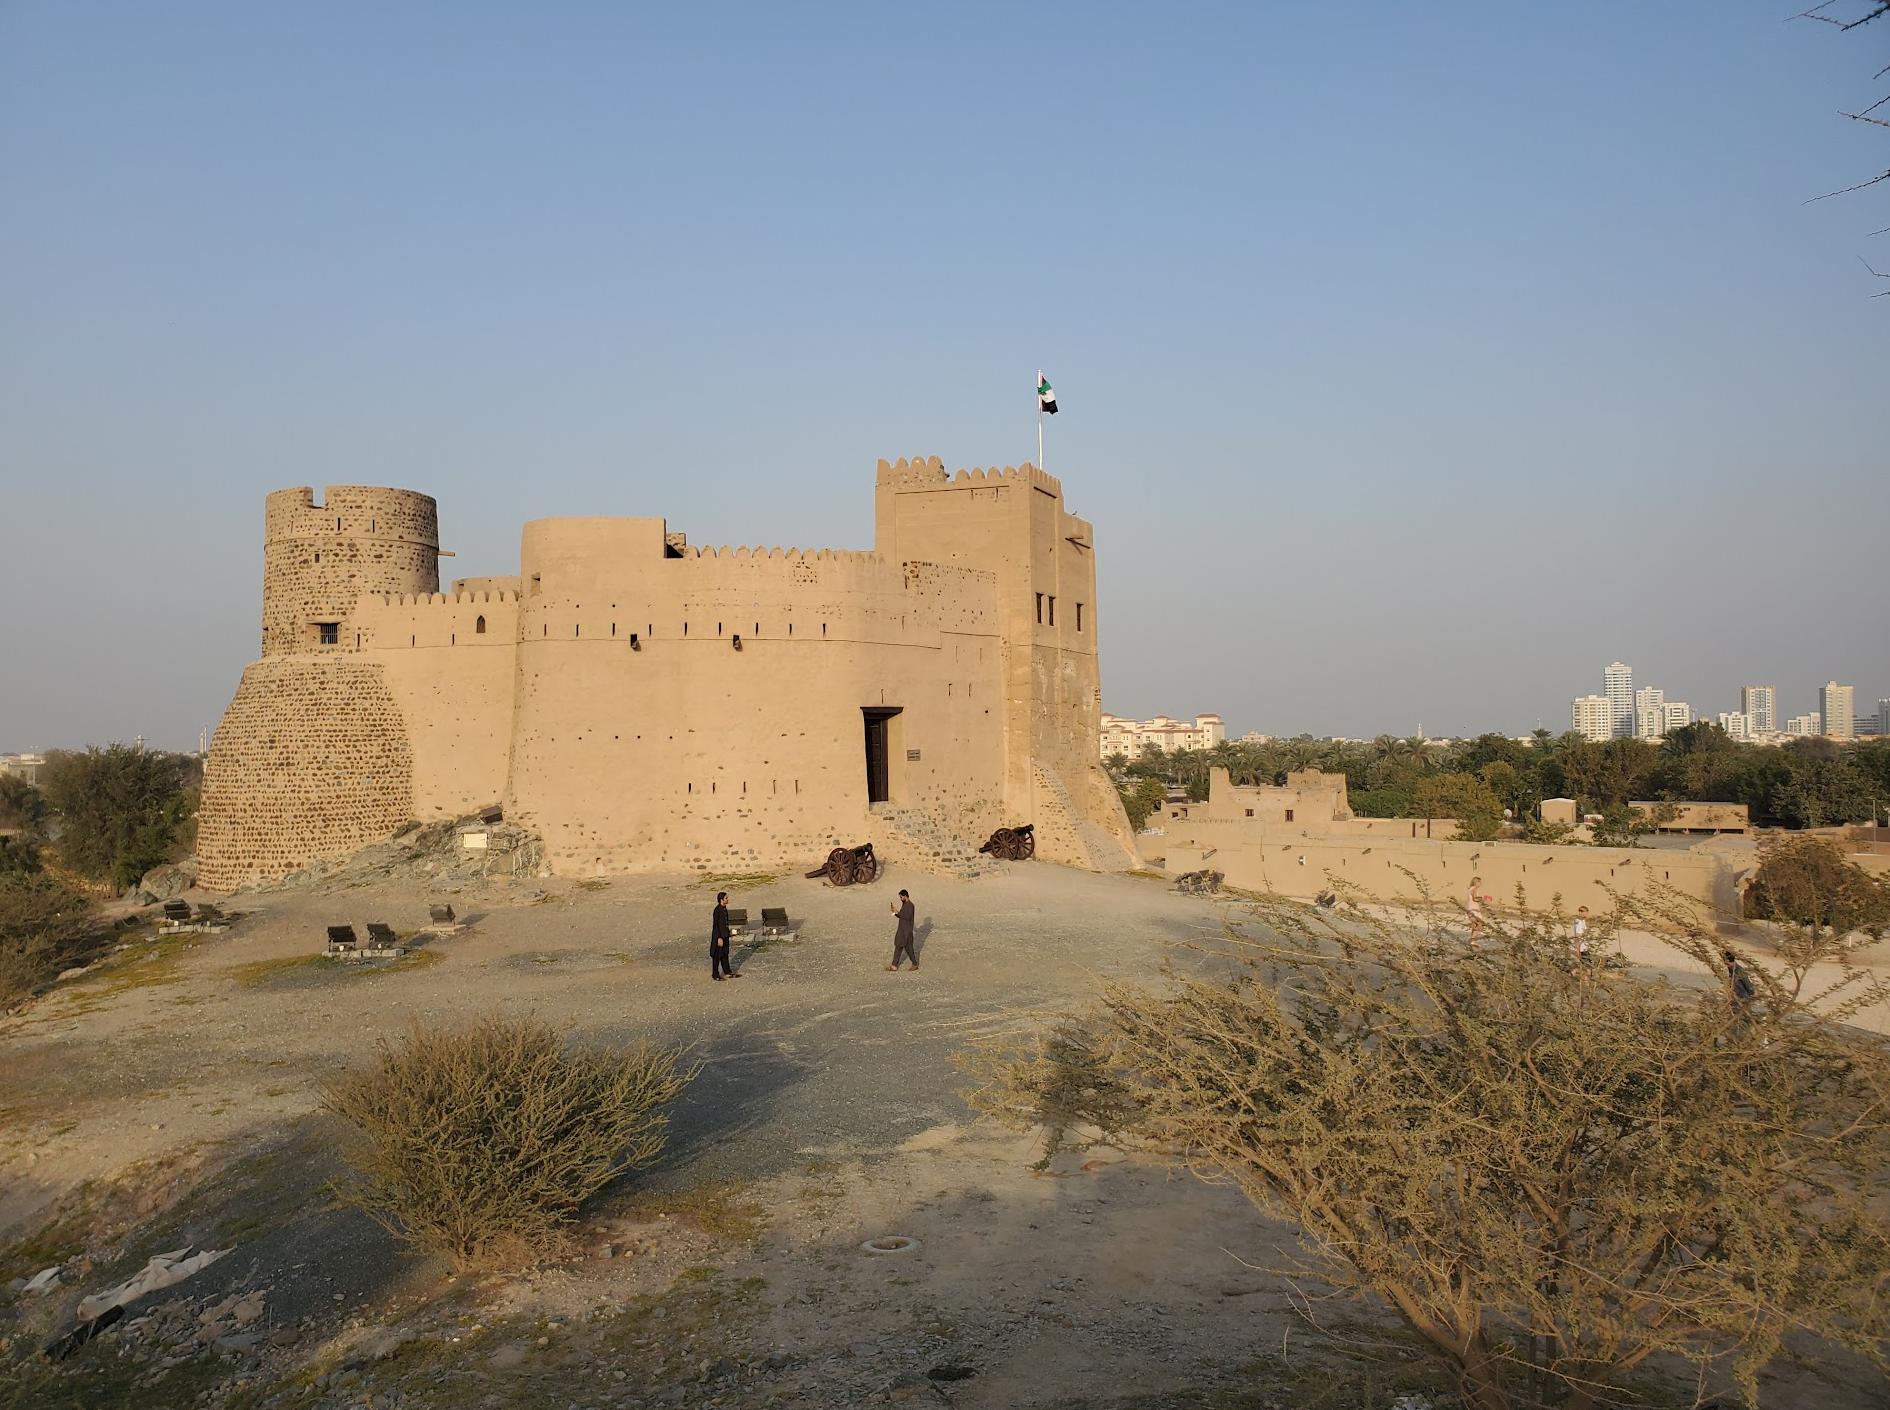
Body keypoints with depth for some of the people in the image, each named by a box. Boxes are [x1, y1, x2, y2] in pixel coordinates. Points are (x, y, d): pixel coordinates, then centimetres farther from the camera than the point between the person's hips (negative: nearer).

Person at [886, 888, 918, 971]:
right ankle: (894, 965, 11)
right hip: (901, 929, 9)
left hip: (907, 930, -9)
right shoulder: (904, 904, 13)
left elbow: (908, 916, -26)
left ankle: (915, 964, 13)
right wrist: (895, 912, 2)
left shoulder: (910, 905, -16)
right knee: (898, 947, 8)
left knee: (908, 947, -1)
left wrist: (898, 912, -23)